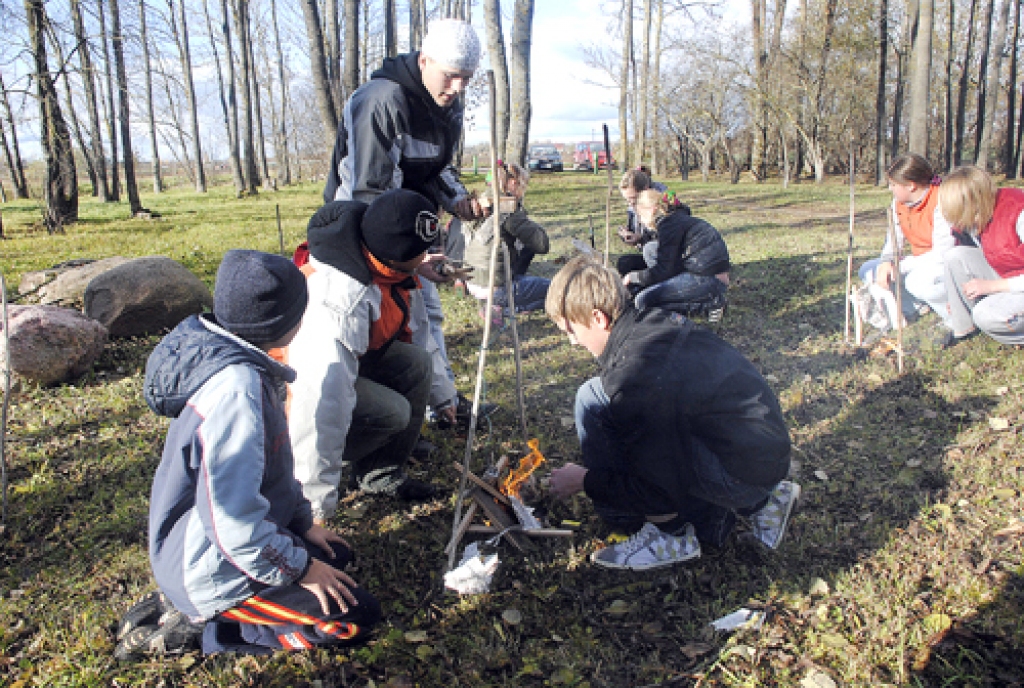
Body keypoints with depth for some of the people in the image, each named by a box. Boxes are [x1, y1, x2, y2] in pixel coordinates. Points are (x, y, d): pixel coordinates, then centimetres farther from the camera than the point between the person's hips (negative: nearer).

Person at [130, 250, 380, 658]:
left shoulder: (240, 363, -1)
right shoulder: (237, 389, -32)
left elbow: (268, 464, 13)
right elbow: (234, 523, -32)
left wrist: (303, 523, 13)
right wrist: (299, 569, -18)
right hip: (215, 569, -9)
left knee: (337, 555, 22)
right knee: (357, 616, -7)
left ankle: (184, 601, 13)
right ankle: (199, 623, -1)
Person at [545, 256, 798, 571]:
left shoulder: (636, 374, -25)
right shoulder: (655, 320, 2)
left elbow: (666, 487, -18)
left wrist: (584, 481, -4)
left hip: (741, 476, -9)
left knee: (593, 400, -16)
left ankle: (671, 534, -3)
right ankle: (760, 502, 18)